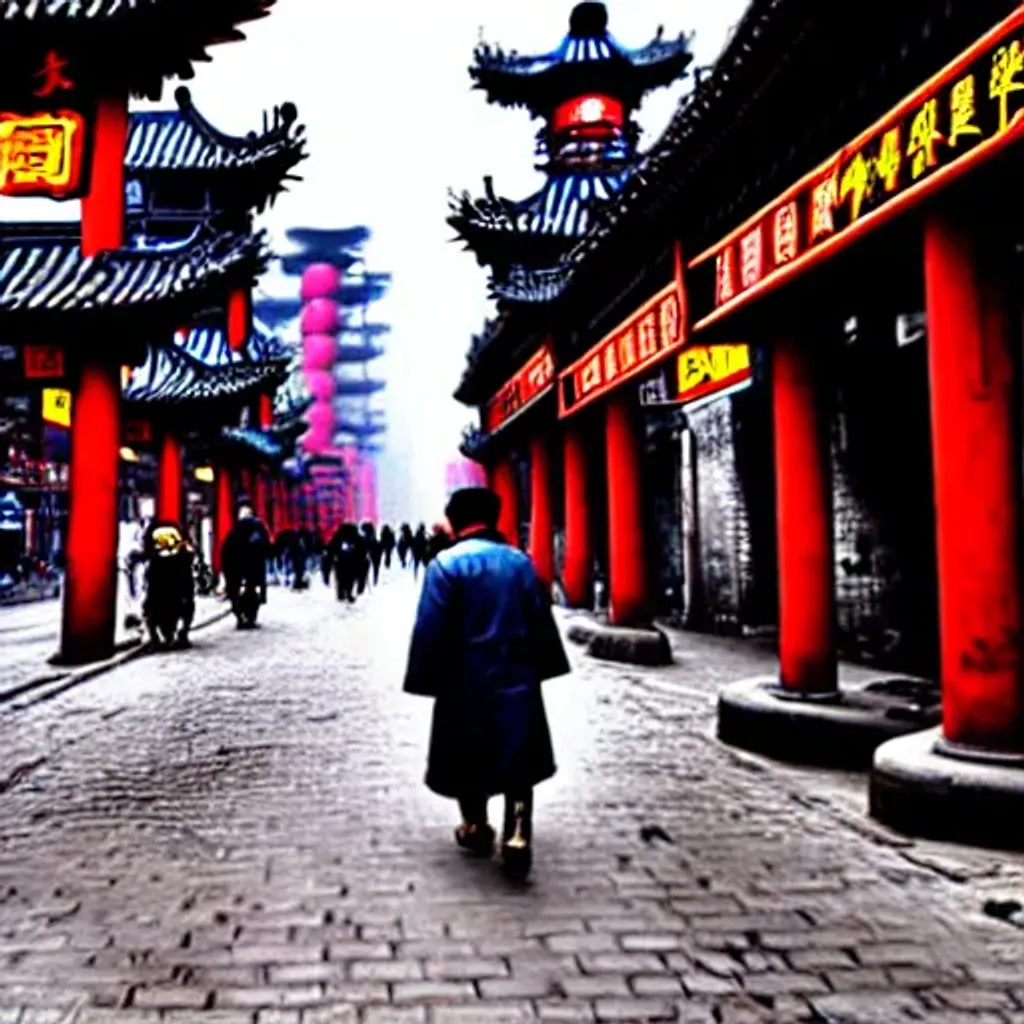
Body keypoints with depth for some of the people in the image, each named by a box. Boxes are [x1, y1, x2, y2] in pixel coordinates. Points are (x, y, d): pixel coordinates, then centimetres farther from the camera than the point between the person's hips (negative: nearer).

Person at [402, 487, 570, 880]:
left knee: (468, 758, 15)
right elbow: (542, 622, 8)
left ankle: (477, 829, 28)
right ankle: (517, 835, -7)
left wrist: (426, 680, -3)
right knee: (518, 761, 7)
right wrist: (541, 668, 17)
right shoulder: (520, 561, 3)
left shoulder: (446, 564, -8)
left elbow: (430, 630, -11)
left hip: (466, 681, -2)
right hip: (517, 679, 3)